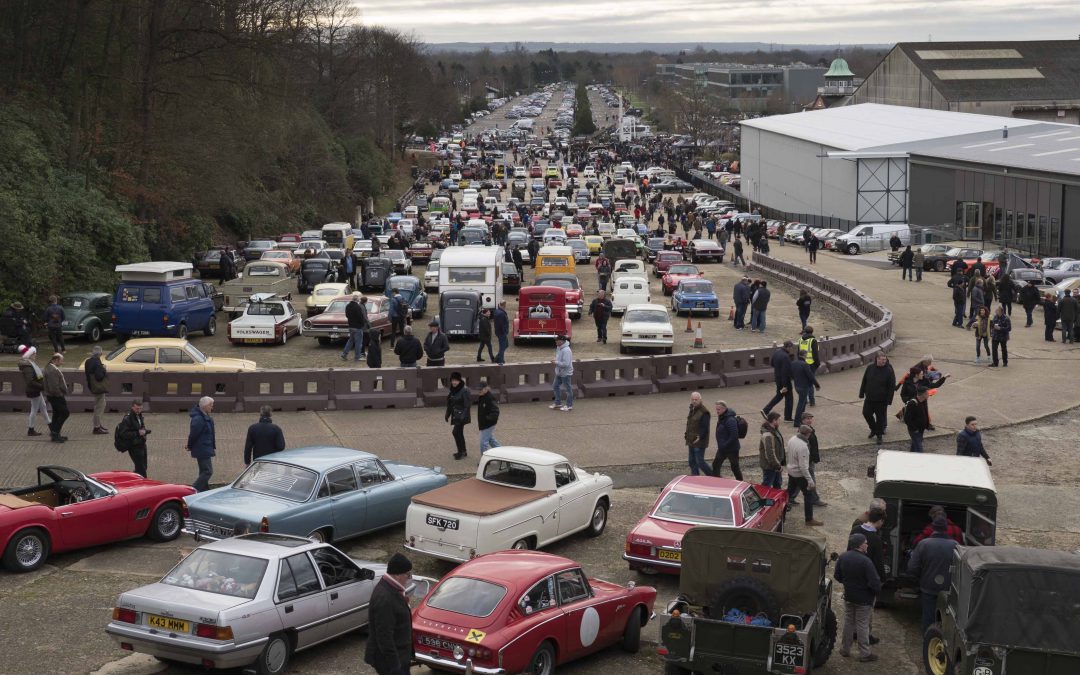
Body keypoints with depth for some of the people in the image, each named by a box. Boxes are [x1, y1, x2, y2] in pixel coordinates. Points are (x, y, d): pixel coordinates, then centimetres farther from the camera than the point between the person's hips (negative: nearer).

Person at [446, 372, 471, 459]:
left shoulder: (464, 391, -15)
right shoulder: (452, 391, 9)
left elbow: (467, 405, -18)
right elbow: (450, 404, 18)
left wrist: (464, 416, -24)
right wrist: (447, 414, 18)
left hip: (462, 415, -8)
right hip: (455, 415, 8)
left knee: (456, 432, -14)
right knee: (459, 433, 14)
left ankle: (461, 451, -4)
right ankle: (463, 452, 25)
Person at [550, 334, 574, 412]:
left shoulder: (566, 350, -27)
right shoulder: (559, 348, 3)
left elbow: (566, 364, -30)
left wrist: (556, 362, -23)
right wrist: (555, 360, 1)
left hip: (565, 373, -10)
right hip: (559, 372, 10)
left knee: (568, 388, 5)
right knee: (555, 386, 18)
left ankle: (569, 405, 17)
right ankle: (558, 403, 31)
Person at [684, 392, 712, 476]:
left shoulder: (704, 412, -16)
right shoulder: (692, 410, 13)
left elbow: (705, 428, -19)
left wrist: (700, 437, -27)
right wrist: (686, 434, 11)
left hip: (699, 442, -9)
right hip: (691, 441, 9)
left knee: (700, 462, -7)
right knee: (692, 462, 12)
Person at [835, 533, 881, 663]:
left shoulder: (842, 557, -7)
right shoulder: (865, 562, -28)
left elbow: (837, 576, 5)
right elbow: (874, 582, -26)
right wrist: (877, 591, -5)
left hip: (848, 596, 6)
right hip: (864, 599, -6)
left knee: (848, 622, 19)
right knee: (862, 625, 5)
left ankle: (845, 649, 29)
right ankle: (865, 654, 13)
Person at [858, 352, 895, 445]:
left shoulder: (889, 370, -11)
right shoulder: (870, 368, -1)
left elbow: (892, 387, -9)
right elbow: (864, 381, 8)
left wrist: (889, 400, -13)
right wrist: (862, 394, 7)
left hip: (881, 400, -4)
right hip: (869, 398, 4)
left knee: (880, 418, 3)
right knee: (866, 413, 8)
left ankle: (879, 435, 17)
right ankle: (873, 429, 32)